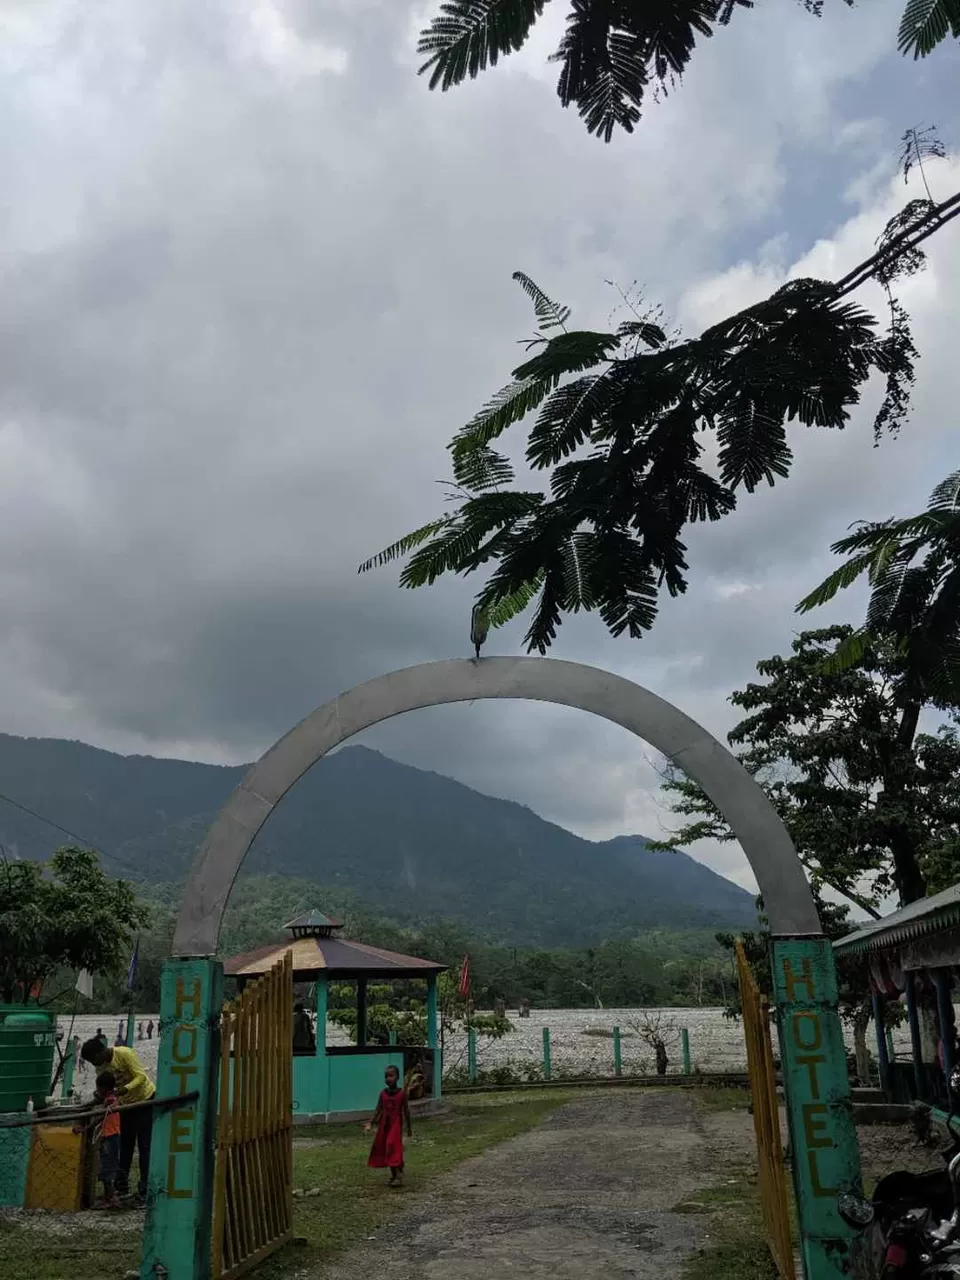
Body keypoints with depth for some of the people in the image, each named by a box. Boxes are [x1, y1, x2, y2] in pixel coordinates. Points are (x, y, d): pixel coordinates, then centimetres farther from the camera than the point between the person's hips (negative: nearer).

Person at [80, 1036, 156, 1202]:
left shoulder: (125, 1054, -27)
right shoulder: (100, 1065, -7)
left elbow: (141, 1076, -30)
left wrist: (126, 1088, -45)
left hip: (146, 1100, -6)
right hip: (126, 1103, 6)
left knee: (144, 1145, -7)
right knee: (125, 1144, 10)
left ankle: (145, 1190, -4)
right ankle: (121, 1185, 21)